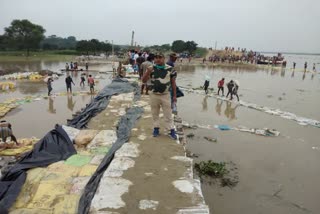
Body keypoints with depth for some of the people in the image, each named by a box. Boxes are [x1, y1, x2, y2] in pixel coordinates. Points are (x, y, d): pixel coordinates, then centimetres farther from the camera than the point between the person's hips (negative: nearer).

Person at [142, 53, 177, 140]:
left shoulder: (170, 69, -5)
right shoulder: (151, 68, -4)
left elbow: (173, 82, 2)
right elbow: (144, 81, -6)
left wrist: (174, 95, 3)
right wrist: (148, 72, -24)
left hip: (165, 95, -1)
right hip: (154, 95, 1)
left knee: (168, 114, 4)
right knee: (155, 113, 13)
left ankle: (171, 130, 13)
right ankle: (156, 128, 29)